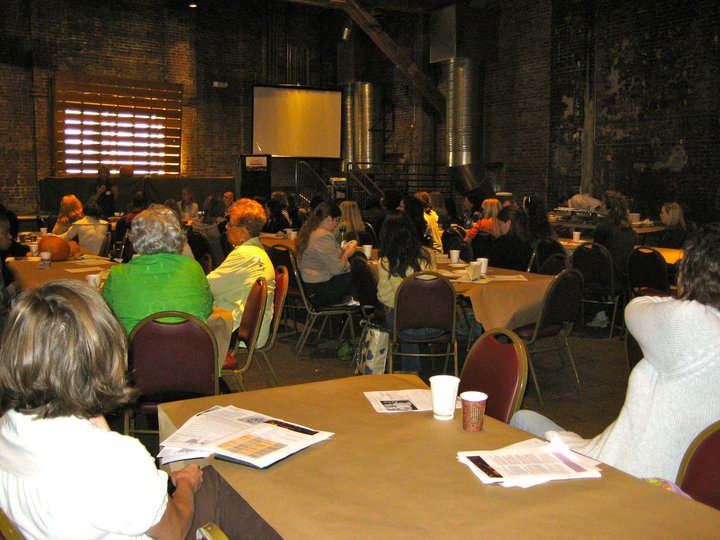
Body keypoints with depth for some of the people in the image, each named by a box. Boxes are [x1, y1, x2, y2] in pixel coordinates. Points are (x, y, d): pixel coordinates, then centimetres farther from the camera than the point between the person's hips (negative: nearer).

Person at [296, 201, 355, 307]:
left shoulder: (309, 232, 10)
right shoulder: (324, 236, -22)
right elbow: (337, 269, -21)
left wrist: (343, 250, 17)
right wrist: (347, 253, -3)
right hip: (322, 292, -10)